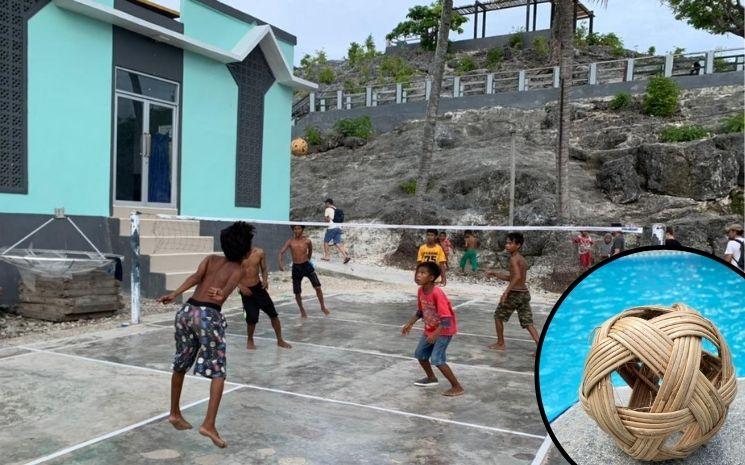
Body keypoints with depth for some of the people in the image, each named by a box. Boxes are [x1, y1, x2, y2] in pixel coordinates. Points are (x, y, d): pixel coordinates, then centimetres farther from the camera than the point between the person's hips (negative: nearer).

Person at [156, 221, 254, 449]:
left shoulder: (211, 259, 18)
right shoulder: (238, 269, 7)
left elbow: (196, 276, -1)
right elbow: (229, 287, -14)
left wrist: (174, 294, -11)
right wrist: (221, 298, -28)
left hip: (186, 311, 6)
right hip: (208, 315, -6)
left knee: (180, 365, 22)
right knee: (218, 372, 3)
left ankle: (175, 413, 37)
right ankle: (209, 424, -6)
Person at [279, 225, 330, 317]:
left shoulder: (307, 241, -5)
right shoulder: (290, 241, -5)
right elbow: (281, 252, -15)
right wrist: (280, 263, -32)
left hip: (307, 265, 0)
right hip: (296, 268, 0)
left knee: (318, 287, -9)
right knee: (297, 293, 6)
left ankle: (323, 307, 11)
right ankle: (302, 310, 31)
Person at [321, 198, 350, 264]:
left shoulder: (328, 209, -3)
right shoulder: (336, 209, 19)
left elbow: (327, 220, -10)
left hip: (331, 228, -6)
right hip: (338, 228, 7)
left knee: (326, 241, 11)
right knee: (337, 243, 3)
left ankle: (326, 256, 14)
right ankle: (346, 255, -13)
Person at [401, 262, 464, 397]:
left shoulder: (437, 293, -31)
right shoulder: (421, 291, -6)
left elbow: (446, 318, -31)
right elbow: (420, 311, 11)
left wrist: (435, 334, -36)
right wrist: (409, 324, 6)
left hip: (444, 330, -9)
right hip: (429, 329, 9)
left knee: (437, 359, -17)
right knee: (420, 354, 18)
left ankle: (457, 387, -4)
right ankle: (431, 378, 42)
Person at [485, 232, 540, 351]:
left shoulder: (513, 258, -13)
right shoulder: (522, 259, 15)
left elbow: (517, 276, -30)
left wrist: (506, 291, -30)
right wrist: (494, 274, 23)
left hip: (514, 293, -8)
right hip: (525, 293, 8)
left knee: (498, 316, 13)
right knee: (528, 323, 6)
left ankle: (500, 344, 22)